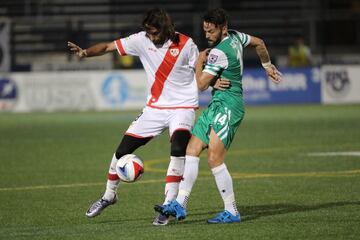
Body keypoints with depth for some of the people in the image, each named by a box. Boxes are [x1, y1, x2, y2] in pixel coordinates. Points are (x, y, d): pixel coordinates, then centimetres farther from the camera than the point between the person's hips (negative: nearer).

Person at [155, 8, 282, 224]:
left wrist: (199, 63, 4)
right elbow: (259, 43, 29)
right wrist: (268, 66, 43)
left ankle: (231, 212, -6)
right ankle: (180, 205, -2)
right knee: (191, 151, 1)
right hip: (218, 106, 10)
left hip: (228, 106, -10)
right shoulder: (235, 37, 10)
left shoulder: (219, 52, -17)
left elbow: (201, 84, -12)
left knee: (215, 159, -14)